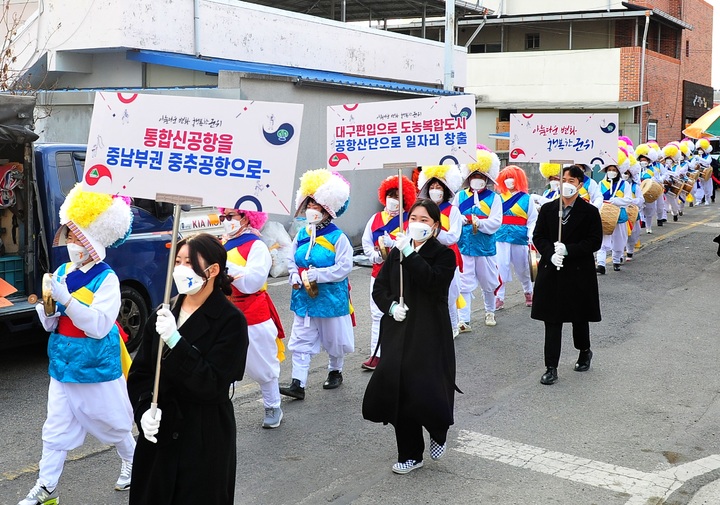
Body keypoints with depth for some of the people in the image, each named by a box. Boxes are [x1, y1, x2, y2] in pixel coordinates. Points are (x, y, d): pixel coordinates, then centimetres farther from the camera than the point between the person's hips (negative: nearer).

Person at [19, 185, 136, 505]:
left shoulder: (106, 278, -15)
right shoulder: (62, 272, 3)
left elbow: (99, 325, -25)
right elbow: (50, 325, 6)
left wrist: (66, 299, -31)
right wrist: (45, 305, -16)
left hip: (97, 365, -5)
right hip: (63, 362, 5)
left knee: (111, 421, 13)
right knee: (56, 428, 8)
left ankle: (131, 461, 38)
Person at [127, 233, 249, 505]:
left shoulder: (231, 321, -11)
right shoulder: (164, 312, 5)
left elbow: (212, 384, -18)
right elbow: (139, 372, 7)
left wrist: (175, 342, -26)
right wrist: (144, 410, -10)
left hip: (205, 438, -5)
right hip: (158, 432, 5)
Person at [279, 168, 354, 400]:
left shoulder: (337, 237, -14)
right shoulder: (302, 234, 4)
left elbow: (343, 268, -20)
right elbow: (291, 260, 8)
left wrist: (313, 275, -21)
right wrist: (297, 277, -13)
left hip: (331, 298, -4)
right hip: (304, 298, 5)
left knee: (333, 338, 15)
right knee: (301, 341, 0)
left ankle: (335, 371, 38)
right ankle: (298, 384, 0)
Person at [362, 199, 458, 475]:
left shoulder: (444, 254, -3)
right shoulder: (397, 252, 11)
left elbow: (432, 281, -22)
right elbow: (379, 288, 11)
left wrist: (410, 253, -24)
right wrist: (391, 306, -8)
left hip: (429, 334, -4)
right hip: (397, 331, 4)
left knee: (424, 390, -11)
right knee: (398, 389, 2)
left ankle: (439, 430, 24)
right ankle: (410, 454, 18)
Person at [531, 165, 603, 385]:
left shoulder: (589, 212, -3)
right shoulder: (547, 209, 5)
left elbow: (595, 242, -7)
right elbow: (538, 237, 4)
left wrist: (568, 250, -19)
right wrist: (550, 255, -14)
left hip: (579, 274, -1)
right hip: (551, 273, 2)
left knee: (579, 318, 13)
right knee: (552, 321, 0)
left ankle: (584, 352, 41)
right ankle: (551, 368, 4)